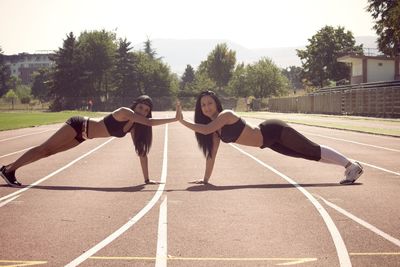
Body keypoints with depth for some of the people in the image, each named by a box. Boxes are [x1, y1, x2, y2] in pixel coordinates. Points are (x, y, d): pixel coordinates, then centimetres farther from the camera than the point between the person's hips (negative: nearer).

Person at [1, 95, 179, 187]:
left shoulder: (133, 127, -2)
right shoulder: (125, 112, -24)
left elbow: (142, 152, -2)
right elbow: (150, 122, -38)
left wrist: (147, 179, -6)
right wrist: (174, 119, -37)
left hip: (82, 135, 8)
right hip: (78, 125, -8)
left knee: (47, 152, 13)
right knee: (45, 149, -1)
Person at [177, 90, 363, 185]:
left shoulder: (225, 115, -22)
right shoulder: (215, 130, 3)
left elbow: (205, 129, -38)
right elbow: (211, 154, 6)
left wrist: (182, 121, -32)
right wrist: (206, 179, 4)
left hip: (274, 131, -8)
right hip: (269, 141, 8)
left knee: (313, 150, -1)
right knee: (310, 155, 15)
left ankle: (352, 166, 10)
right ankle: (348, 167, 27)